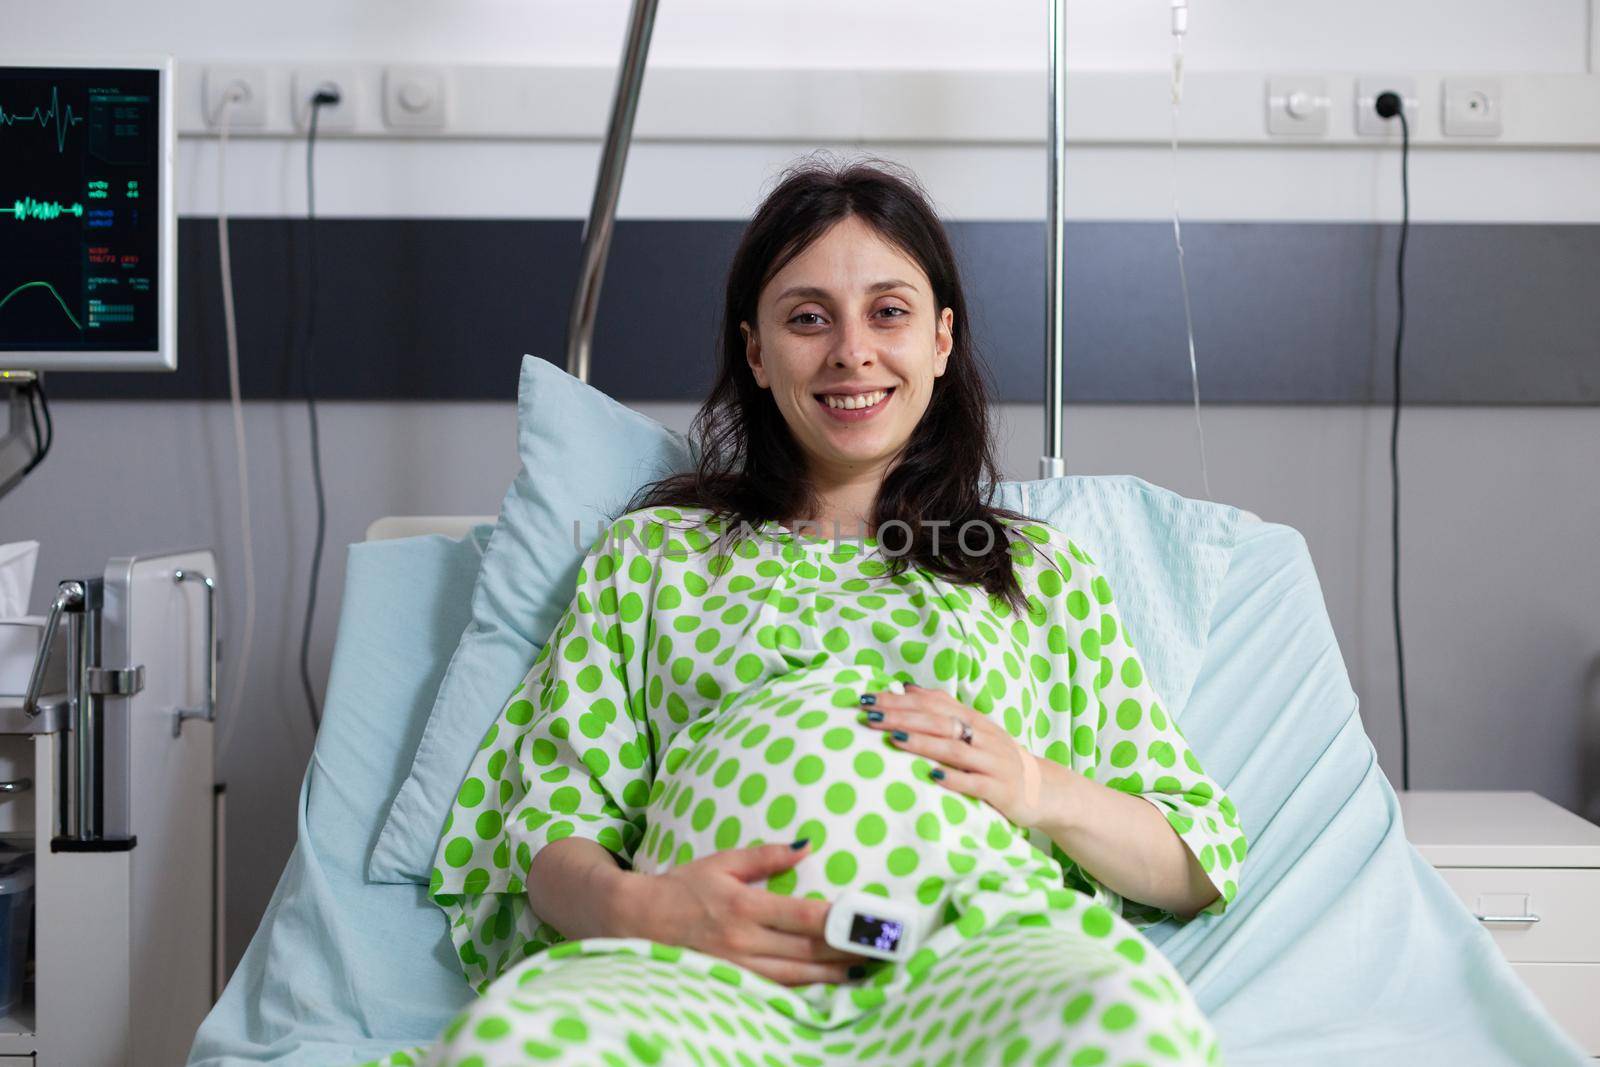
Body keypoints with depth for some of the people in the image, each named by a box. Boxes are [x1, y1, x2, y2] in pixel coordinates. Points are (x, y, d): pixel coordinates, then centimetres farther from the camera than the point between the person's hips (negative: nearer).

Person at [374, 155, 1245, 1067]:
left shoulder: (1040, 566, 27)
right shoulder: (652, 551, 27)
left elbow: (1205, 862, 22)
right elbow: (555, 811, 16)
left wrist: (1042, 787, 1)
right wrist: (634, 905, -8)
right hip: (699, 962, 0)